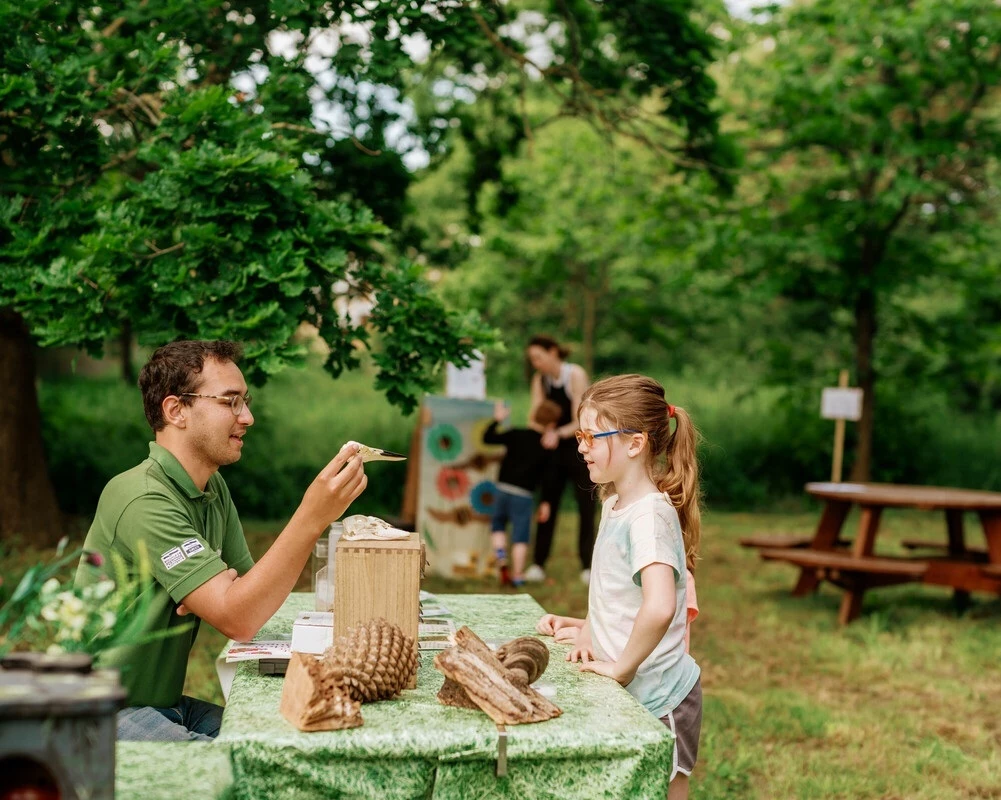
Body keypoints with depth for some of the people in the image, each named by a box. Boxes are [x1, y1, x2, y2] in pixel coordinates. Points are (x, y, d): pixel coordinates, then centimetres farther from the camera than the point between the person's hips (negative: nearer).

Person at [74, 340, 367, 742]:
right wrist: (312, 517, -35)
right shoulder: (144, 501, -22)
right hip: (109, 716, -9)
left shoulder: (214, 488, 8)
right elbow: (237, 620, -28)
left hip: (166, 704, 9)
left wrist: (220, 591, -15)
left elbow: (247, 591, 8)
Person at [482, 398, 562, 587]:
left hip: (503, 488, 2)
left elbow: (488, 438, 1)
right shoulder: (547, 448, -2)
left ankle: (500, 554, 1)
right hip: (523, 495, -2)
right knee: (520, 536, 5)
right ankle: (517, 575, 7)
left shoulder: (516, 435, 0)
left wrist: (497, 420, 14)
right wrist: (545, 503, 6)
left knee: (498, 525, 23)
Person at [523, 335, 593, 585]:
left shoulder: (575, 374, -15)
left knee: (586, 507, -3)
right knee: (547, 505, 2)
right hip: (554, 450, 5)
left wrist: (559, 433, -39)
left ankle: (587, 566, 1)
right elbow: (534, 416, -6)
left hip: (581, 446, -5)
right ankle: (538, 564, 4)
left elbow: (580, 421, -21)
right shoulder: (539, 379, 1)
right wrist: (544, 432, -28)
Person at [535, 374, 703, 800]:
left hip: (659, 701, -9)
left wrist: (623, 666, -26)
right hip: (627, 698, 9)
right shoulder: (615, 504, 7)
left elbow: (659, 607, -39)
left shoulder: (650, 515, -22)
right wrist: (587, 628, 7)